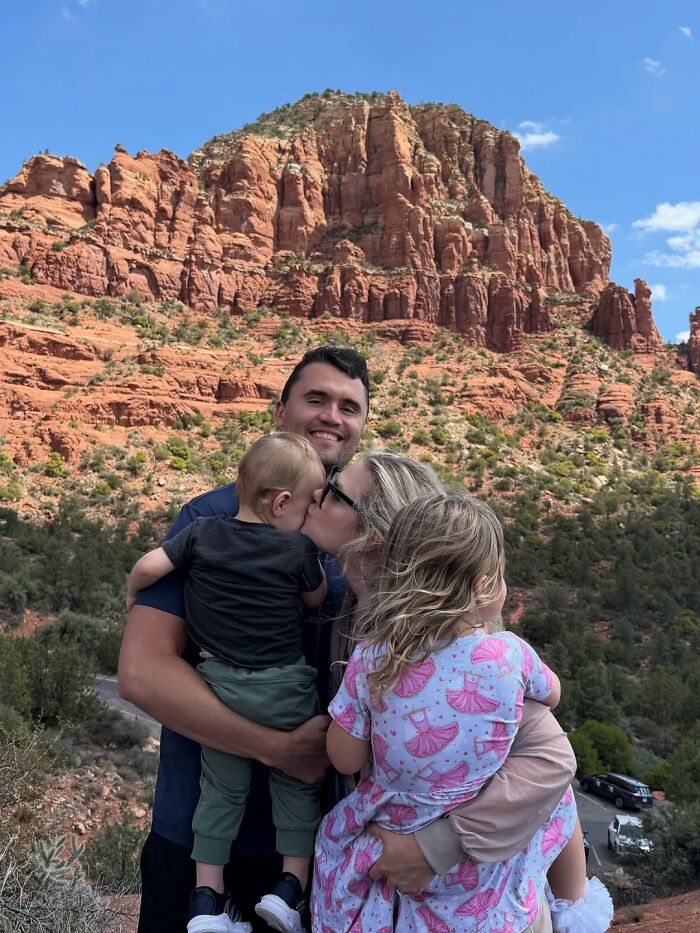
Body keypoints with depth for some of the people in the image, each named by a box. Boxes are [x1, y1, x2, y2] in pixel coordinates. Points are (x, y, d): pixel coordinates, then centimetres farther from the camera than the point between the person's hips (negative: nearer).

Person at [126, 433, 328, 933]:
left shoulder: (202, 532, -7)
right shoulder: (298, 549, -12)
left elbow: (148, 566, -6)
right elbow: (316, 598, 3)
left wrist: (133, 594, 14)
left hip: (218, 684, 3)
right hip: (284, 688, -3)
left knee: (221, 789, 19)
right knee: (298, 783, 18)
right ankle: (291, 887, 18)